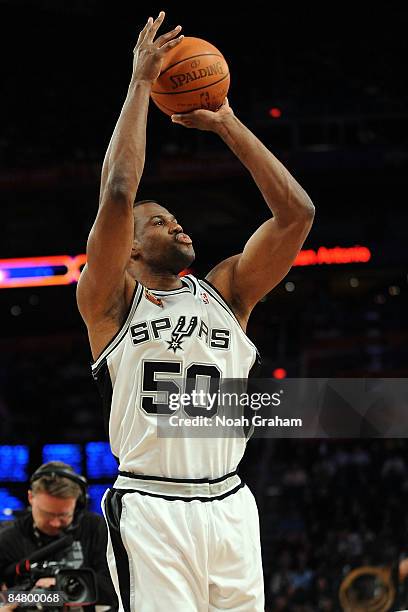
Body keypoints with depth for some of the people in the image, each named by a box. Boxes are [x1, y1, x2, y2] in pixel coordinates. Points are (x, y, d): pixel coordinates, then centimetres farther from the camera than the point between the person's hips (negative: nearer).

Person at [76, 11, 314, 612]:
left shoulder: (224, 292, 15)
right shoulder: (110, 302, 3)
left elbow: (296, 212, 5)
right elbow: (118, 191, -11)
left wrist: (226, 122, 6)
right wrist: (142, 82, -4)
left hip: (230, 508, 4)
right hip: (150, 510, -4)